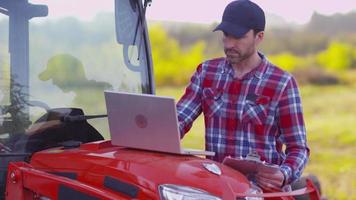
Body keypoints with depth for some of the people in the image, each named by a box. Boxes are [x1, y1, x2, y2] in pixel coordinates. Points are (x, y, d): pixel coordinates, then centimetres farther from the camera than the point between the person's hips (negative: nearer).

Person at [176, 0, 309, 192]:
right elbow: (179, 119, 1)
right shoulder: (206, 72, 8)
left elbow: (298, 148, -3)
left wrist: (284, 175, -23)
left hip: (264, 182, -3)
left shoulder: (282, 83, -3)